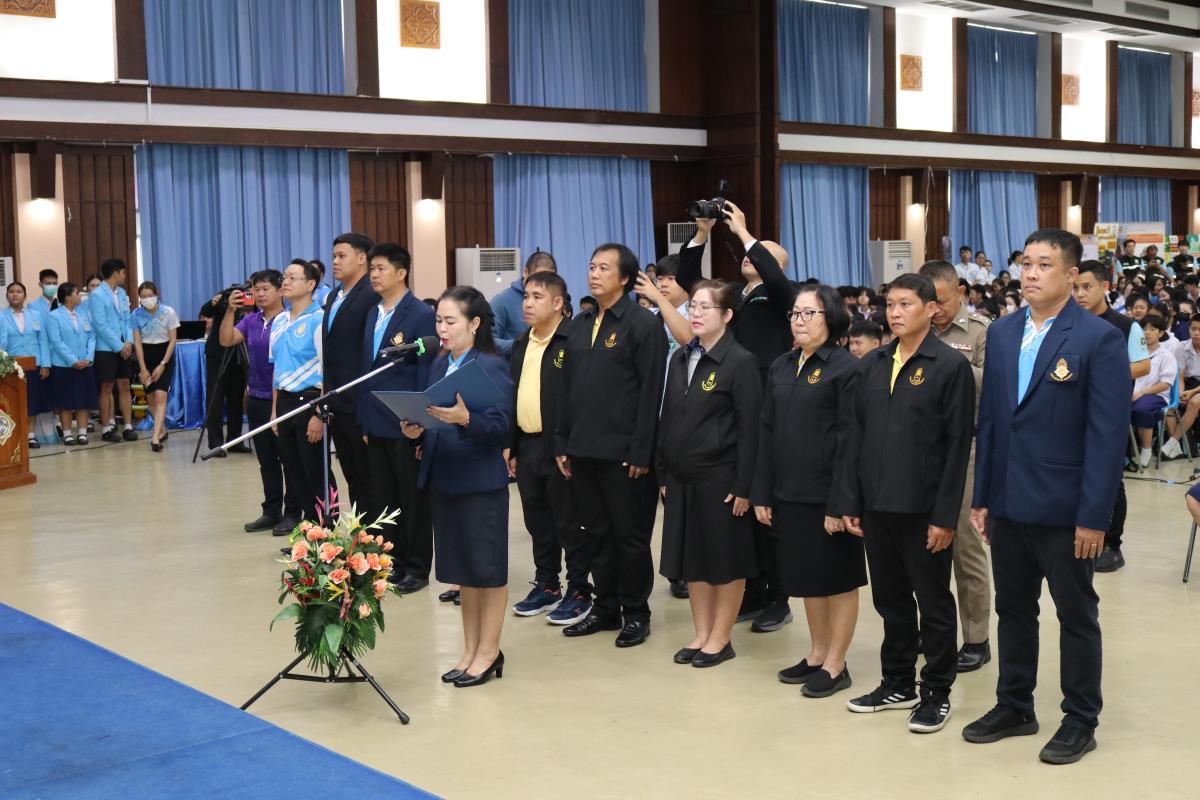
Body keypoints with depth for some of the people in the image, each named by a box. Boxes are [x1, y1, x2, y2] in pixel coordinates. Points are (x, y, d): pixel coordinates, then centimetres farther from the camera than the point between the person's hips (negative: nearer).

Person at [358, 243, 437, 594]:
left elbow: (427, 373, -11)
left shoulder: (421, 315, -9)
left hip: (407, 426, -7)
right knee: (383, 498, 12)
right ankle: (392, 563, 22)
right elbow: (366, 369, 16)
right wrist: (364, 421, 12)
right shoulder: (372, 315, 13)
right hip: (376, 425, 7)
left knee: (414, 499, 4)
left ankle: (417, 568, 14)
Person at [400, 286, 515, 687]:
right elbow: (430, 416, 13)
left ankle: (489, 652, 16)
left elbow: (501, 426, -18)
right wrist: (416, 430, -8)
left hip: (481, 481, -7)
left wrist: (464, 418, -34)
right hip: (444, 477, 7)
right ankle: (470, 649, 26)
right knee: (462, 567, 15)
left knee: (488, 568, 4)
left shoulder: (491, 367, -11)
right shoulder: (439, 365, 10)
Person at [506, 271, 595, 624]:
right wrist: (510, 444, 15)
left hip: (562, 448, -8)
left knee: (570, 524, 2)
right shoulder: (522, 344, 14)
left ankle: (578, 591, 13)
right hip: (528, 446, 8)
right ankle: (546, 586, 28)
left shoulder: (574, 342, -12)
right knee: (538, 523, 16)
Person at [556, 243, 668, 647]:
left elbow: (650, 391, -11)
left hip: (623, 452, -6)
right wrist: (562, 444, 10)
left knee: (630, 535, 4)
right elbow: (566, 388, 15)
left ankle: (635, 613, 16)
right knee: (598, 533, 13)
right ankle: (605, 609, 23)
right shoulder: (580, 325, 13)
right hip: (583, 450, 6)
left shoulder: (644, 323, -7)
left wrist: (641, 451, -15)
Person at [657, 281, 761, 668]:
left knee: (726, 561, 4)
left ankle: (720, 639, 15)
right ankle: (701, 634, 23)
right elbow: (668, 418, 13)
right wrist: (662, 473, 10)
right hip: (682, 477, 7)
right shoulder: (680, 359, 9)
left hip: (720, 478, -6)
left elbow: (749, 428, -12)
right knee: (691, 557, 12)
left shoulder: (741, 362, -10)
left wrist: (743, 486, -15)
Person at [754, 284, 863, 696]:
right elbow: (767, 431, 11)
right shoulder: (781, 367, 10)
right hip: (789, 493, 6)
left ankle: (835, 664, 14)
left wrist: (839, 503, -17)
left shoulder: (845, 368, -10)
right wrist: (762, 493, 7)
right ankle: (817, 654, 28)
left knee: (838, 578, 5)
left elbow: (848, 440, -13)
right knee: (806, 577, 15)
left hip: (827, 493, -6)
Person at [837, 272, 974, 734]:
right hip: (877, 505, 5)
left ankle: (937, 692, 18)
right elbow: (855, 436, 10)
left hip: (923, 509, -5)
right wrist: (849, 501, 4)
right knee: (890, 599, 15)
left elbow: (958, 446, -10)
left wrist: (944, 516, -14)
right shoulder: (872, 365, 9)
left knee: (933, 603, 6)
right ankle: (898, 685, 28)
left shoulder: (951, 366, -7)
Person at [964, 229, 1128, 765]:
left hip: (1063, 508, -5)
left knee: (1076, 614, 9)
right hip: (1008, 502, 5)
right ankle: (1014, 707, 29)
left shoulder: (1100, 339, -10)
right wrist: (981, 497, 7)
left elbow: (1109, 433, -13)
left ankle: (1080, 721, 21)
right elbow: (989, 418, 10)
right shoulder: (1001, 333, 7)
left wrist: (1094, 516, -16)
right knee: (1013, 608, 15)